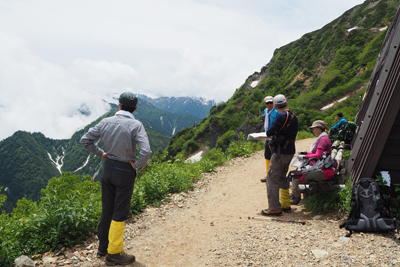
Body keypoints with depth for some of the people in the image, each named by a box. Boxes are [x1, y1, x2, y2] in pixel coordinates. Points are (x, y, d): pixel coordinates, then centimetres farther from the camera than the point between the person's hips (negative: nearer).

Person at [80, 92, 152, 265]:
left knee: (107, 209, 18)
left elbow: (85, 140, 3)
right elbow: (145, 151, -28)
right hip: (125, 171, -5)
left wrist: (101, 153, 9)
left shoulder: (106, 122, -2)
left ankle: (103, 246, 34)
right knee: (120, 213, 6)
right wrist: (138, 166, -12)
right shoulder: (135, 125, -17)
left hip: (108, 168, 5)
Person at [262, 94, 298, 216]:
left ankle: (274, 208, -4)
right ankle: (286, 205, 27)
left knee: (272, 178, -4)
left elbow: (270, 132, -17)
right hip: (290, 151, 9)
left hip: (281, 152, -9)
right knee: (282, 177, 20)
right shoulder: (293, 117, 11)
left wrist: (268, 133, 5)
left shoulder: (282, 116, -15)